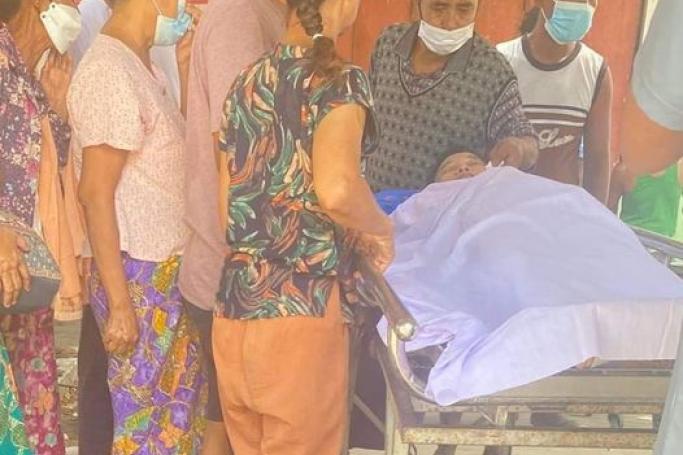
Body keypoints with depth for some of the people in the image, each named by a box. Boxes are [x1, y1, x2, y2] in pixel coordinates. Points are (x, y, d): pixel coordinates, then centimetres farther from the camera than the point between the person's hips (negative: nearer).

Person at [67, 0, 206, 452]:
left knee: (181, 414, 17)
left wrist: (187, 77, 8)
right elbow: (95, 193, -20)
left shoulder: (146, 68, 11)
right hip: (137, 276, -9)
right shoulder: (109, 71, -17)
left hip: (168, 269, 9)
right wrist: (120, 303, -20)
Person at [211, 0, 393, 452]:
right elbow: (335, 189, -27)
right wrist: (381, 231, -7)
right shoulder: (341, 82, -9)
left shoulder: (246, 82, 10)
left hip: (235, 304, 7)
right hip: (300, 308, -7)